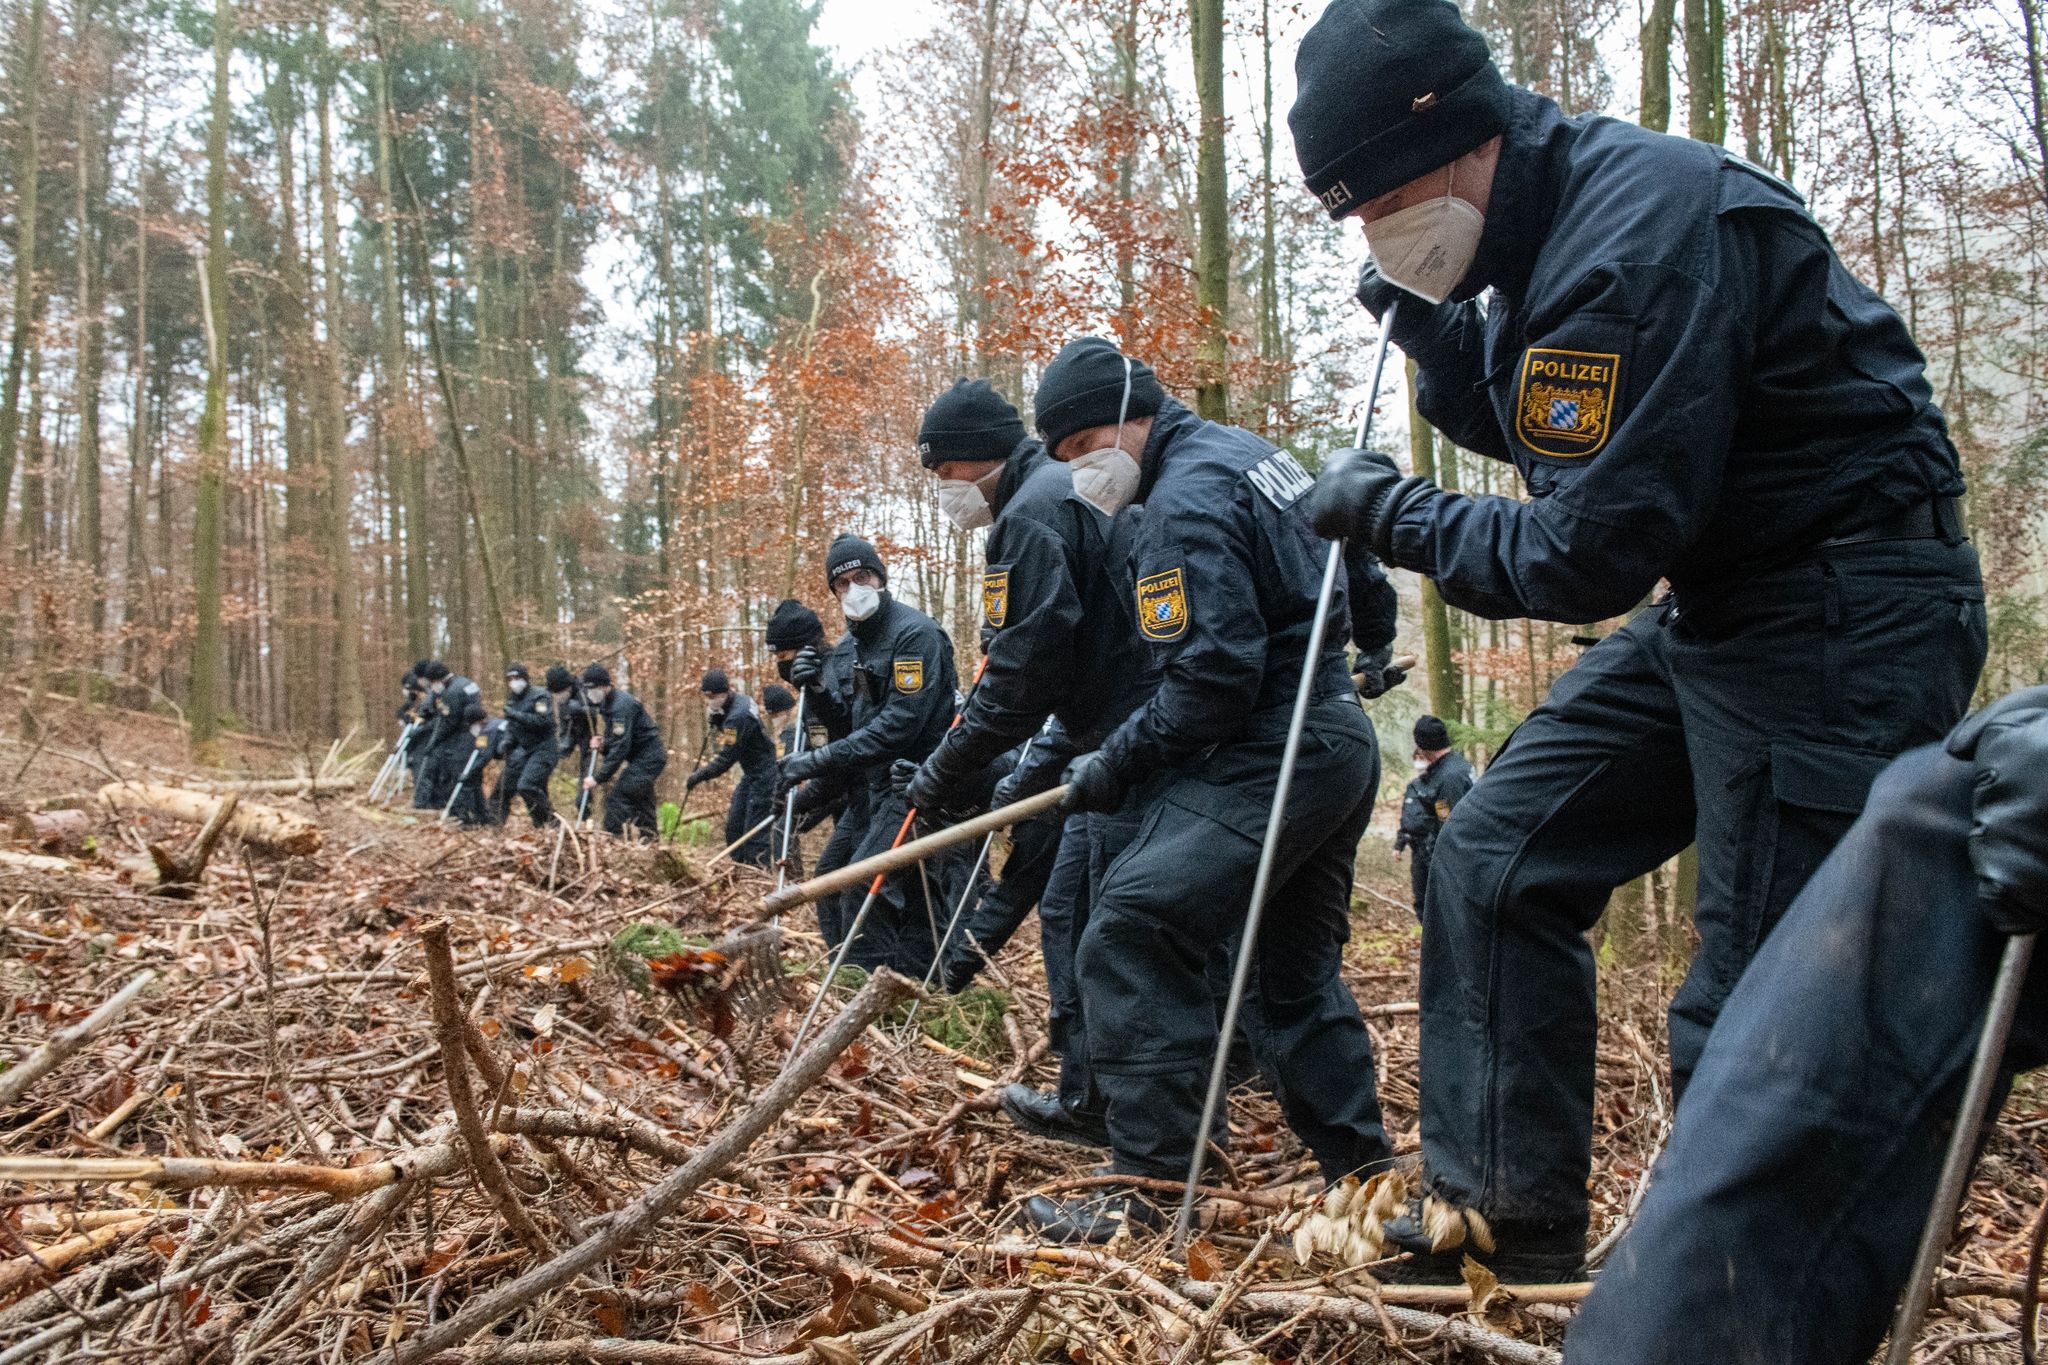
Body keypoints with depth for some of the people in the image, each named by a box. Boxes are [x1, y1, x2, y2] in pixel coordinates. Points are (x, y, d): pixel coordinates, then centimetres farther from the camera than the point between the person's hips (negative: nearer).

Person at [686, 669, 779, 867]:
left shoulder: (738, 717, -26)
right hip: (751, 773, 10)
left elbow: (725, 759, -25)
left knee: (754, 830, -13)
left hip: (763, 774, -10)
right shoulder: (738, 699, 3)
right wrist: (715, 718, -6)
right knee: (733, 825, 12)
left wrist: (695, 779, -19)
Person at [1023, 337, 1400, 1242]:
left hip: (1268, 756, -11)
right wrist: (1364, 647, 42)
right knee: (1297, 972, 19)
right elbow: (1362, 582, 25)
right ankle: (1362, 1175, 27)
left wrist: (1113, 766, -14)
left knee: (1130, 937, -15)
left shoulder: (1184, 503, -15)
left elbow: (1211, 680, -23)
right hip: (1341, 744, 11)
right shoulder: (1254, 455, 16)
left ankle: (1152, 1191, -14)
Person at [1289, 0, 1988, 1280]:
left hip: (1848, 619, -10)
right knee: (1499, 859, 8)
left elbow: (1590, 553, -25)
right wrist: (1432, 328, 3)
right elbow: (1531, 429, 20)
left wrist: (1394, 515, -11)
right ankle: (1509, 1217, 17)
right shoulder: (1547, 222, 7)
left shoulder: (1642, 233, -24)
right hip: (1716, 602, 10)